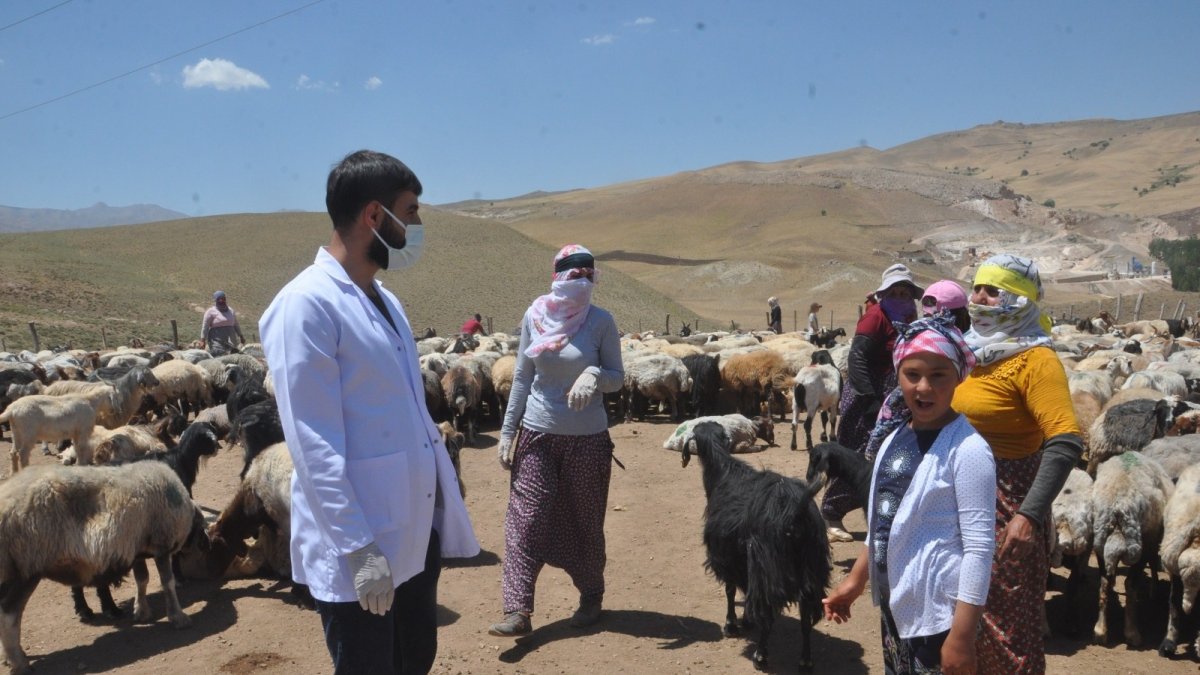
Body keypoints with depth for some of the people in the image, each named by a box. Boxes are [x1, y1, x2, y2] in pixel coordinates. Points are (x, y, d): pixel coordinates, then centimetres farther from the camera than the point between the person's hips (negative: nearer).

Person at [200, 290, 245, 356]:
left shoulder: (231, 311, 15)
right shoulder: (211, 311, -1)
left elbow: (236, 325, 23)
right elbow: (205, 327, -4)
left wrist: (241, 336, 23)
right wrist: (202, 341, -10)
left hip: (230, 340, 5)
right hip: (217, 340, -5)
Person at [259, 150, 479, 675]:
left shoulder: (385, 300, 11)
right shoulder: (306, 305, -17)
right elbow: (313, 445, -20)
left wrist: (444, 507, 13)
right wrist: (358, 548, -21)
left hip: (416, 530, 8)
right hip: (360, 544, -8)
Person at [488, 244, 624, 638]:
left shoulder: (601, 322, -8)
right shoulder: (534, 316, -2)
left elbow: (617, 378, -3)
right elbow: (522, 377, 5)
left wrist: (595, 375, -25)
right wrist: (507, 431, 4)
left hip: (587, 438, -2)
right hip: (536, 434, 2)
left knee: (585, 521, 10)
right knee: (525, 519, -2)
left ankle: (591, 597, 29)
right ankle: (518, 610, 2)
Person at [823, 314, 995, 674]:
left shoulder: (968, 449, -19)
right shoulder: (896, 435, 3)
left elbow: (979, 547, -20)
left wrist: (962, 635, -22)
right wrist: (855, 580, 16)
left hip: (937, 613, -7)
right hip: (894, 604, 7)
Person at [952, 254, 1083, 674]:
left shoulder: (1034, 359, -15)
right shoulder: (974, 350, 8)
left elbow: (1066, 443, -23)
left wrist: (1030, 514, -29)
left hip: (1007, 506, -7)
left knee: (1006, 623, 5)